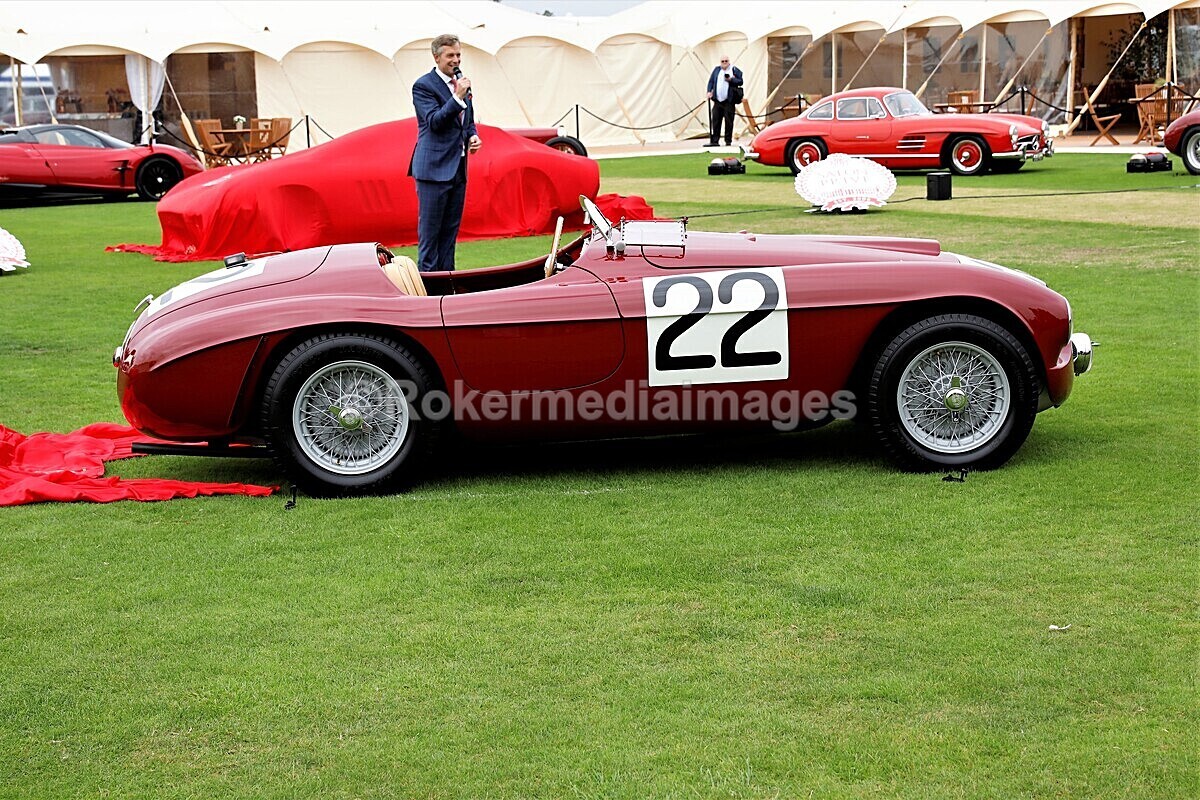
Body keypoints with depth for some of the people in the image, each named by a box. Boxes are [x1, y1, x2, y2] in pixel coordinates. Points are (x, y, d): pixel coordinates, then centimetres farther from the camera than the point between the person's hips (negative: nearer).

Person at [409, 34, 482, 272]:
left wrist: (473, 136, 4)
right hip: (434, 167, -7)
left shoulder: (462, 83, 14)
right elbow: (434, 121, -18)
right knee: (430, 229, -3)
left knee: (451, 228, 12)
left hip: (458, 167, 7)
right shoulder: (423, 85, -8)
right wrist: (457, 97, -26)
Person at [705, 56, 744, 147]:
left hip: (729, 101, -3)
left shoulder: (735, 70, 4)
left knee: (728, 121, -2)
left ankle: (728, 141, 5)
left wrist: (731, 79, -15)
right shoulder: (716, 70, 14)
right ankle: (714, 141, 7)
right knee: (715, 121, 3)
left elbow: (740, 81, 0)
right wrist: (709, 91, 0)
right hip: (717, 100, 3)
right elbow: (711, 81, 13)